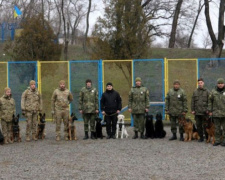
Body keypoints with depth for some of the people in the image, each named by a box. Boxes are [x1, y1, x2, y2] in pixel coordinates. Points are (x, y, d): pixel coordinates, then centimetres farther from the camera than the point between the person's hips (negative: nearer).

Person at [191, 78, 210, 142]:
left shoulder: (207, 91, 1)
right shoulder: (195, 92, 10)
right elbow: (192, 101, 10)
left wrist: (208, 110, -8)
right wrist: (192, 110, 3)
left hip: (204, 112, -3)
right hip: (197, 112, 3)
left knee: (205, 125, -1)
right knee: (198, 125, 6)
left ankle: (207, 138, 9)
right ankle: (201, 137, 15)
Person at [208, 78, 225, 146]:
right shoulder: (214, 91, 6)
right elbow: (210, 101, 8)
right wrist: (210, 110, 3)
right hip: (216, 113, 2)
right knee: (217, 128, 8)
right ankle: (217, 140, 15)